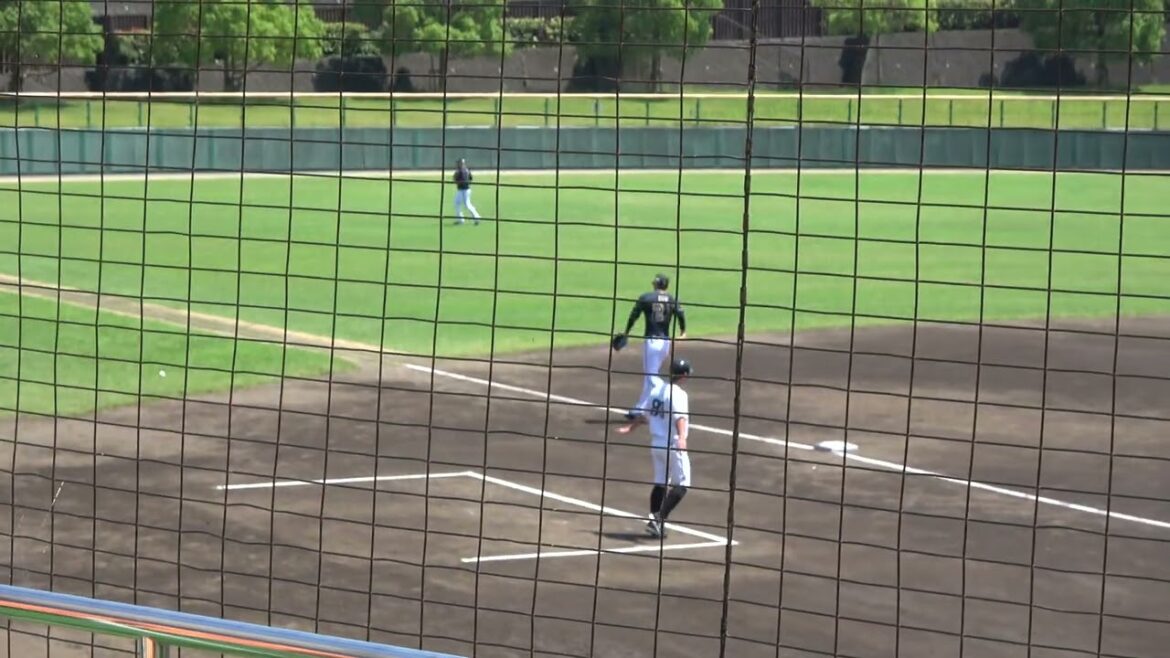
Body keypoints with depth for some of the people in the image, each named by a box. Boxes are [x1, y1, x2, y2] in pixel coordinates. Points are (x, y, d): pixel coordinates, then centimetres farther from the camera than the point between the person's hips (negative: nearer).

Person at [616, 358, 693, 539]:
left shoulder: (656, 389, 8)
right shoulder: (678, 394, -15)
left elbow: (642, 413, 18)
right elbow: (680, 417, -31)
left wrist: (630, 428, 33)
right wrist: (682, 438, -45)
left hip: (656, 444, 8)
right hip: (672, 446, -8)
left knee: (660, 483, 17)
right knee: (681, 484, -1)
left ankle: (654, 519, 14)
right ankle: (660, 519, -11)